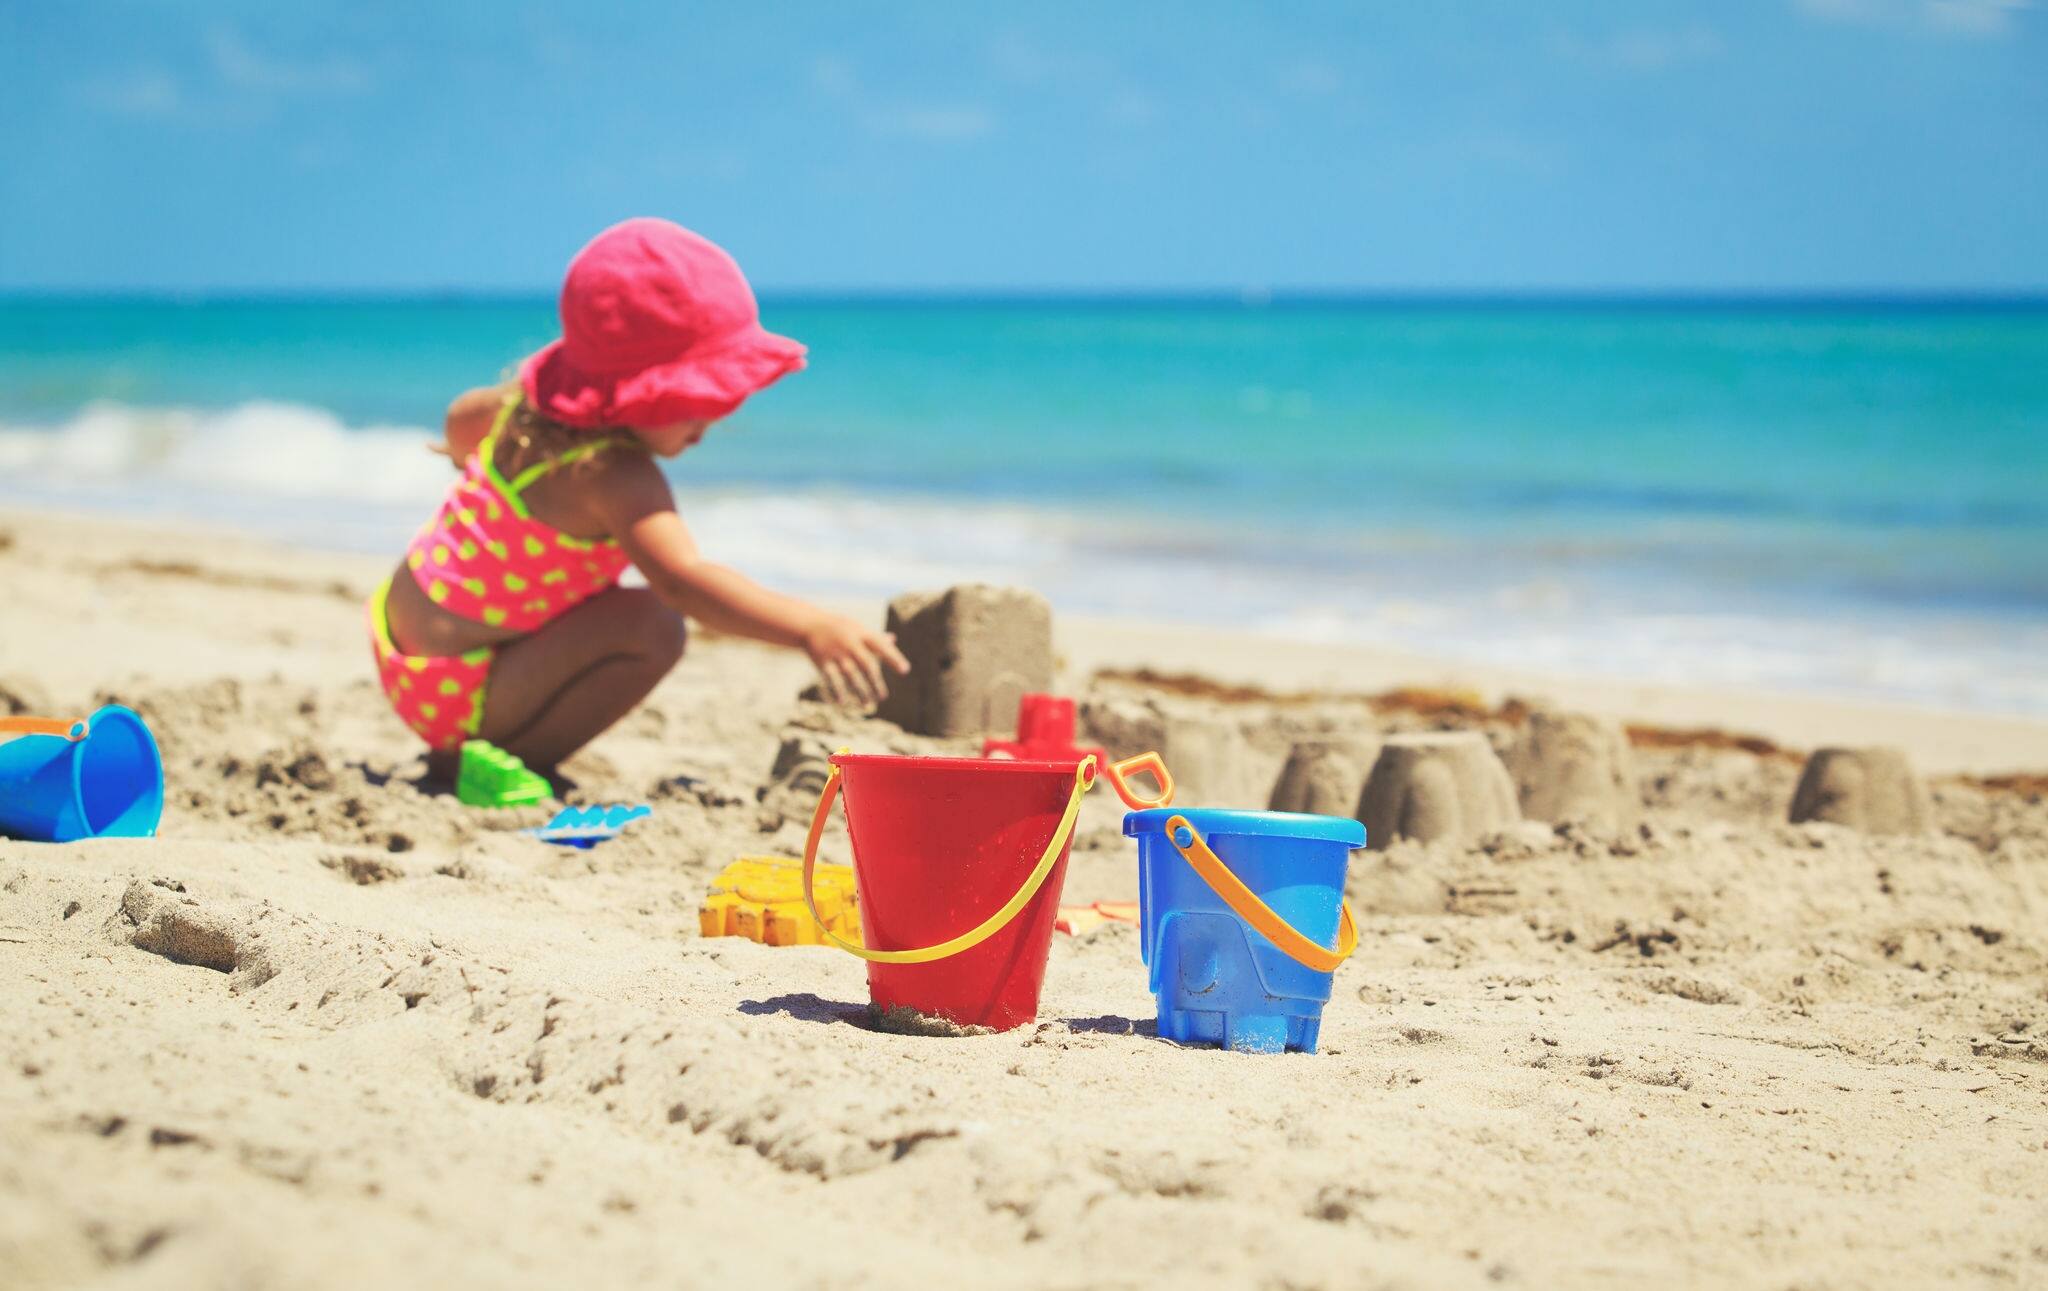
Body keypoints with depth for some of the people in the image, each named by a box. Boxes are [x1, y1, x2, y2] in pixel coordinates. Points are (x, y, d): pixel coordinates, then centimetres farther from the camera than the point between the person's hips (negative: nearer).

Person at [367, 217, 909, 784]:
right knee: (650, 627, -24)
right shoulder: (614, 477, -28)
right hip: (453, 690, -10)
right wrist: (810, 628, -53)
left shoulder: (540, 394, 1)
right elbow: (682, 579, -44)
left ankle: (462, 751, 25)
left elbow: (464, 416, 24)